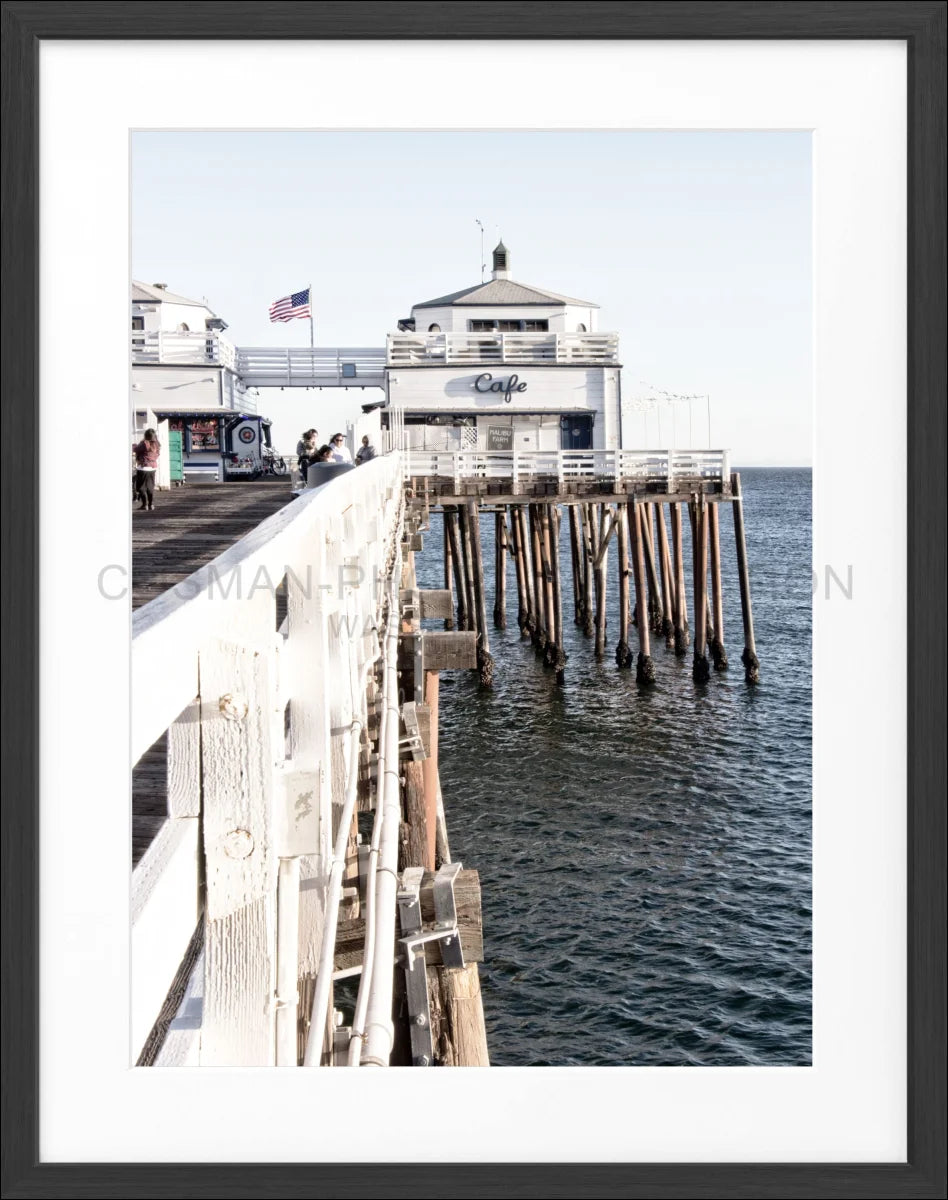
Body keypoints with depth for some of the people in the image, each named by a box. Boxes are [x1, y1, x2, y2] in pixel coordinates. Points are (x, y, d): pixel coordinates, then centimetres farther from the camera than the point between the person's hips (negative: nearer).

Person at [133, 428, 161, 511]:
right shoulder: (157, 444, 2)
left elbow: (136, 450, -6)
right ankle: (151, 504, 11)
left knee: (140, 487, 1)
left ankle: (144, 504, -3)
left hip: (143, 467, -6)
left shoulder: (144, 443, -17)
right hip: (153, 467, 6)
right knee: (150, 487, 13)